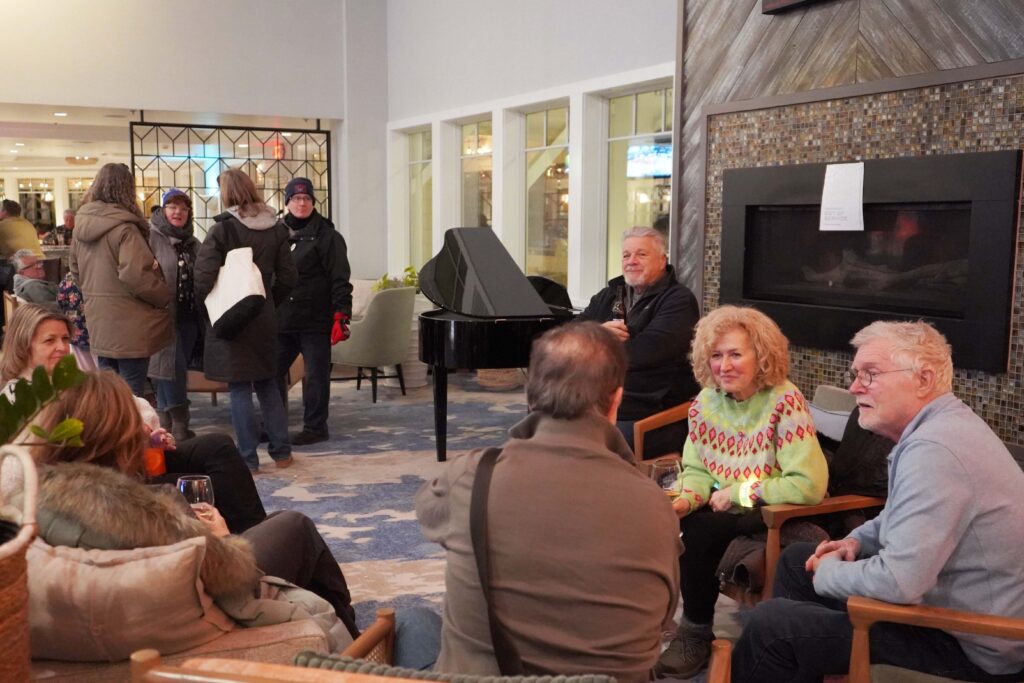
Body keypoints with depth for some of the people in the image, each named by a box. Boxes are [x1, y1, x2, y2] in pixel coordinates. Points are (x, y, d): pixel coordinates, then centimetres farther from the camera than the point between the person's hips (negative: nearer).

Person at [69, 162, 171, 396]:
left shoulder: (82, 228, 7)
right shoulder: (125, 228, -17)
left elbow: (76, 273, 17)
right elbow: (135, 276, -23)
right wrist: (165, 296, -9)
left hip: (99, 326, 8)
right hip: (129, 327, -8)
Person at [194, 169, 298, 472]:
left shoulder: (222, 229, -13)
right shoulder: (276, 230, 3)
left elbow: (204, 276, -18)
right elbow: (287, 276, 5)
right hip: (264, 318, 5)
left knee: (239, 389, 2)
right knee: (268, 384, 16)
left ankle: (248, 458, 7)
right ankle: (281, 451, 20)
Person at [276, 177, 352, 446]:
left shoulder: (326, 235, -5)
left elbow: (340, 280, -10)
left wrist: (341, 314, -17)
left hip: (315, 321, -6)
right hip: (282, 320, 6)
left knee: (316, 375, 2)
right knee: (272, 371, 9)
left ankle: (315, 427, 14)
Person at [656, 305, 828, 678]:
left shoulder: (785, 402, -20)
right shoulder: (705, 401, 0)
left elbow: (810, 485, -25)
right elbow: (696, 469, 6)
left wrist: (737, 492, -18)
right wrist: (685, 500, -18)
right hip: (725, 509, 6)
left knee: (696, 534, -25)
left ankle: (697, 633, -2)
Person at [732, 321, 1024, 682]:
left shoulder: (933, 449, -29)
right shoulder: (941, 424, 5)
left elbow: (898, 582, -33)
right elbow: (905, 515, 24)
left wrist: (828, 574, -13)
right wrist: (858, 541, 7)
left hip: (972, 647, -10)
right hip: (946, 597, 10)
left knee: (770, 624, -11)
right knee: (797, 559, 18)